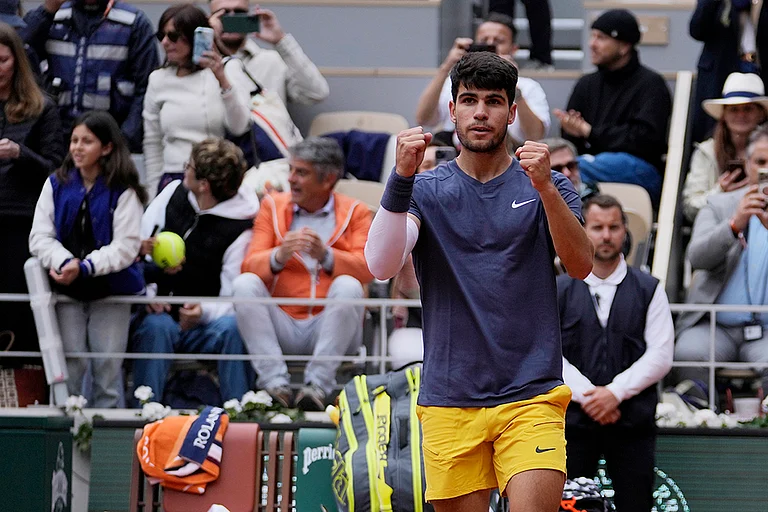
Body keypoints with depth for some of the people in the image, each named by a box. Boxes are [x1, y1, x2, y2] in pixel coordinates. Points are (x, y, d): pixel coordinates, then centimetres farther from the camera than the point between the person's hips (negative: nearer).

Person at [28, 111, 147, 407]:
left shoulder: (123, 192, -7)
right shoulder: (56, 185, 3)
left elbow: (125, 247, -14)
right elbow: (40, 237, -2)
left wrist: (85, 267, -25)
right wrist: (64, 262, -21)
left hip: (111, 289, -2)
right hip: (67, 290, 2)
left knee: (108, 366, 0)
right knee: (69, 366, 0)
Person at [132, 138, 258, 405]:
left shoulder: (239, 230, -10)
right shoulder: (174, 193, 5)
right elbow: (135, 245, 9)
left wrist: (204, 312, -33)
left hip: (203, 323, -2)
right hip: (160, 314, 2)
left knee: (232, 328, -33)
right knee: (156, 327, -32)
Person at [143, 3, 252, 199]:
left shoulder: (228, 69, 2)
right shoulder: (158, 80, 11)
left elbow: (239, 127, -12)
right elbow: (152, 144, 16)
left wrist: (222, 80, -24)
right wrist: (154, 195, 13)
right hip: (173, 181, 3)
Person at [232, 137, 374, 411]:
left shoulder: (354, 212, 9)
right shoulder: (273, 206, 13)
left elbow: (366, 269, -8)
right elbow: (250, 266, 0)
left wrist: (326, 255, -26)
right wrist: (279, 256, -22)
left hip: (329, 329, -2)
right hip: (282, 326, 2)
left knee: (348, 286, -29)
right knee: (245, 284, -22)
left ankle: (318, 385, -31)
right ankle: (274, 383, -30)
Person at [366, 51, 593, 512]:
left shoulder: (549, 187, 7)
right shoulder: (425, 190, 7)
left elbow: (581, 265, -9)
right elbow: (382, 265, -9)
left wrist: (546, 187, -24)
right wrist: (402, 177, -21)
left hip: (531, 396, -1)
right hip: (449, 400, 1)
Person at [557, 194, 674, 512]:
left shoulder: (649, 290, 9)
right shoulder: (560, 291, 9)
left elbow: (661, 355, 0)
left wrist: (615, 392, -12)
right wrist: (587, 396, -12)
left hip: (633, 424, 0)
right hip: (574, 419, 0)